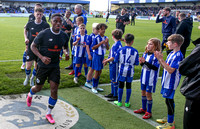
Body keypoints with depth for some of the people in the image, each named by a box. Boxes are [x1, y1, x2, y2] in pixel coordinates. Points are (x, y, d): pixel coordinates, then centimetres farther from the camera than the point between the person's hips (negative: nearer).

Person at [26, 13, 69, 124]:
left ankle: (49, 114, 15)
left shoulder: (64, 36, -2)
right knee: (38, 88, 12)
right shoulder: (43, 34, -15)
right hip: (43, 65, -3)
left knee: (54, 89, -3)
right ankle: (30, 95, 52)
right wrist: (42, 57, -23)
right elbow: (33, 46, -7)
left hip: (55, 66, 3)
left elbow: (66, 47, 18)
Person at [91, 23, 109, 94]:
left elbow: (107, 48, 7)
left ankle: (96, 86, 26)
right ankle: (93, 87, 14)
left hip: (102, 55, 6)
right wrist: (101, 43, -22)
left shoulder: (106, 38, 4)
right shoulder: (96, 38, -14)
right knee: (97, 71, -1)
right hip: (97, 55, -6)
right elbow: (93, 47, -16)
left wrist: (107, 43, -12)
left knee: (100, 71, 12)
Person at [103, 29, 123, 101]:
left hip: (115, 64, -10)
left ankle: (115, 96, 10)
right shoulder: (115, 44, 8)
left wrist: (106, 61, -10)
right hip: (112, 64, 10)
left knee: (115, 80, 0)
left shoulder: (117, 45, -21)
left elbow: (114, 58, -23)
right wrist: (107, 60, 10)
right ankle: (112, 93, 33)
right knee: (112, 79, 19)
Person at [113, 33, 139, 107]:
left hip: (122, 71, -1)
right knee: (128, 86, 11)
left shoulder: (120, 50, -11)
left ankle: (119, 102, 20)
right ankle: (127, 103, 19)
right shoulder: (135, 51, -9)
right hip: (130, 71, 1)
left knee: (121, 85, 11)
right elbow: (137, 63, -5)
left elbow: (116, 60, -6)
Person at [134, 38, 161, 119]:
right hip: (144, 76, 7)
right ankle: (143, 108, 35)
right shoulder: (145, 53, 5)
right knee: (143, 92, 17)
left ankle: (149, 112, 14)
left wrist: (145, 62, -28)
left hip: (151, 78, -7)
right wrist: (141, 62, -10)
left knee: (148, 94, 0)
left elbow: (155, 67, -25)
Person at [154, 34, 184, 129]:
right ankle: (170, 119, 35)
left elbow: (171, 70, -25)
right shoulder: (171, 53, 8)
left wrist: (161, 59, -25)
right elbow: (165, 66, 11)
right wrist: (159, 58, -2)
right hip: (167, 81, 9)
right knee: (169, 100, 19)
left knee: (169, 101, -1)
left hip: (171, 83, -9)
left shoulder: (178, 55, -21)